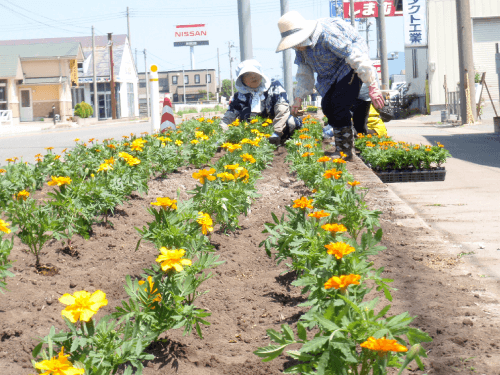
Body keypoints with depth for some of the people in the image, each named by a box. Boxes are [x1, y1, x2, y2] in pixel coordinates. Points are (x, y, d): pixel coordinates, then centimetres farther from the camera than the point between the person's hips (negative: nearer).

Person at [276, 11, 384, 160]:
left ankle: (345, 152, -14)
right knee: (327, 107, 2)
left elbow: (355, 57, -31)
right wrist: (299, 98, 0)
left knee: (339, 106, -20)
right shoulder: (301, 47, -3)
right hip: (331, 77, 9)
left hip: (349, 69, -9)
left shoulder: (327, 35, -31)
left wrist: (372, 86, -32)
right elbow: (304, 73, 9)